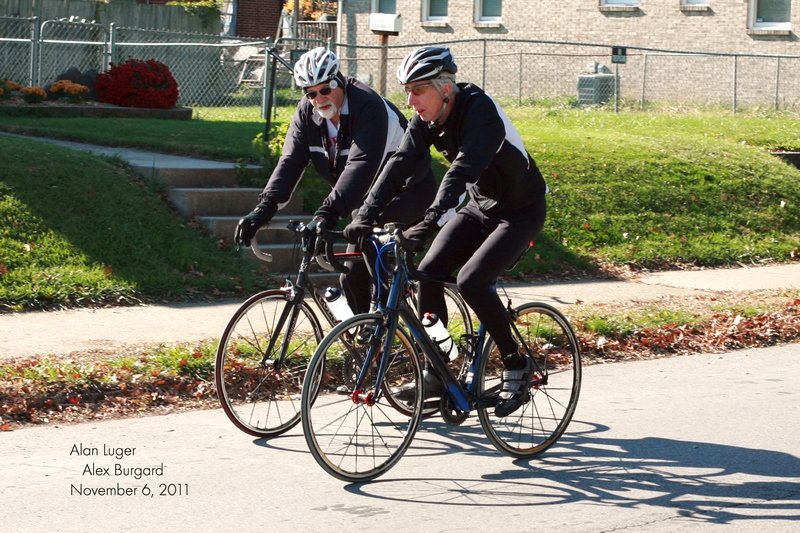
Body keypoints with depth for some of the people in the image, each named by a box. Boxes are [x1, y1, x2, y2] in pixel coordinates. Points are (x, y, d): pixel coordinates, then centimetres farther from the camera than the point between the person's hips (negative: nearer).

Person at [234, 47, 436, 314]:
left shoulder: (368, 106, -28)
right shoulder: (307, 112, -7)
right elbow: (291, 160, -16)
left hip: (407, 189, -8)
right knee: (353, 275, 3)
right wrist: (264, 207, -32)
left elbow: (361, 164, -41)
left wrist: (327, 212, -52)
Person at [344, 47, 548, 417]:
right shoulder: (426, 119, -7)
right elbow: (399, 163, -15)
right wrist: (365, 215, -27)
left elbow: (462, 170, -42)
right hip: (479, 207, 7)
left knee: (471, 280, -24)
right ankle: (436, 375, 0)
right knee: (429, 272, -9)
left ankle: (516, 365, -5)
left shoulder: (479, 111, -29)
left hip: (521, 211, -7)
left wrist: (428, 223, -53)